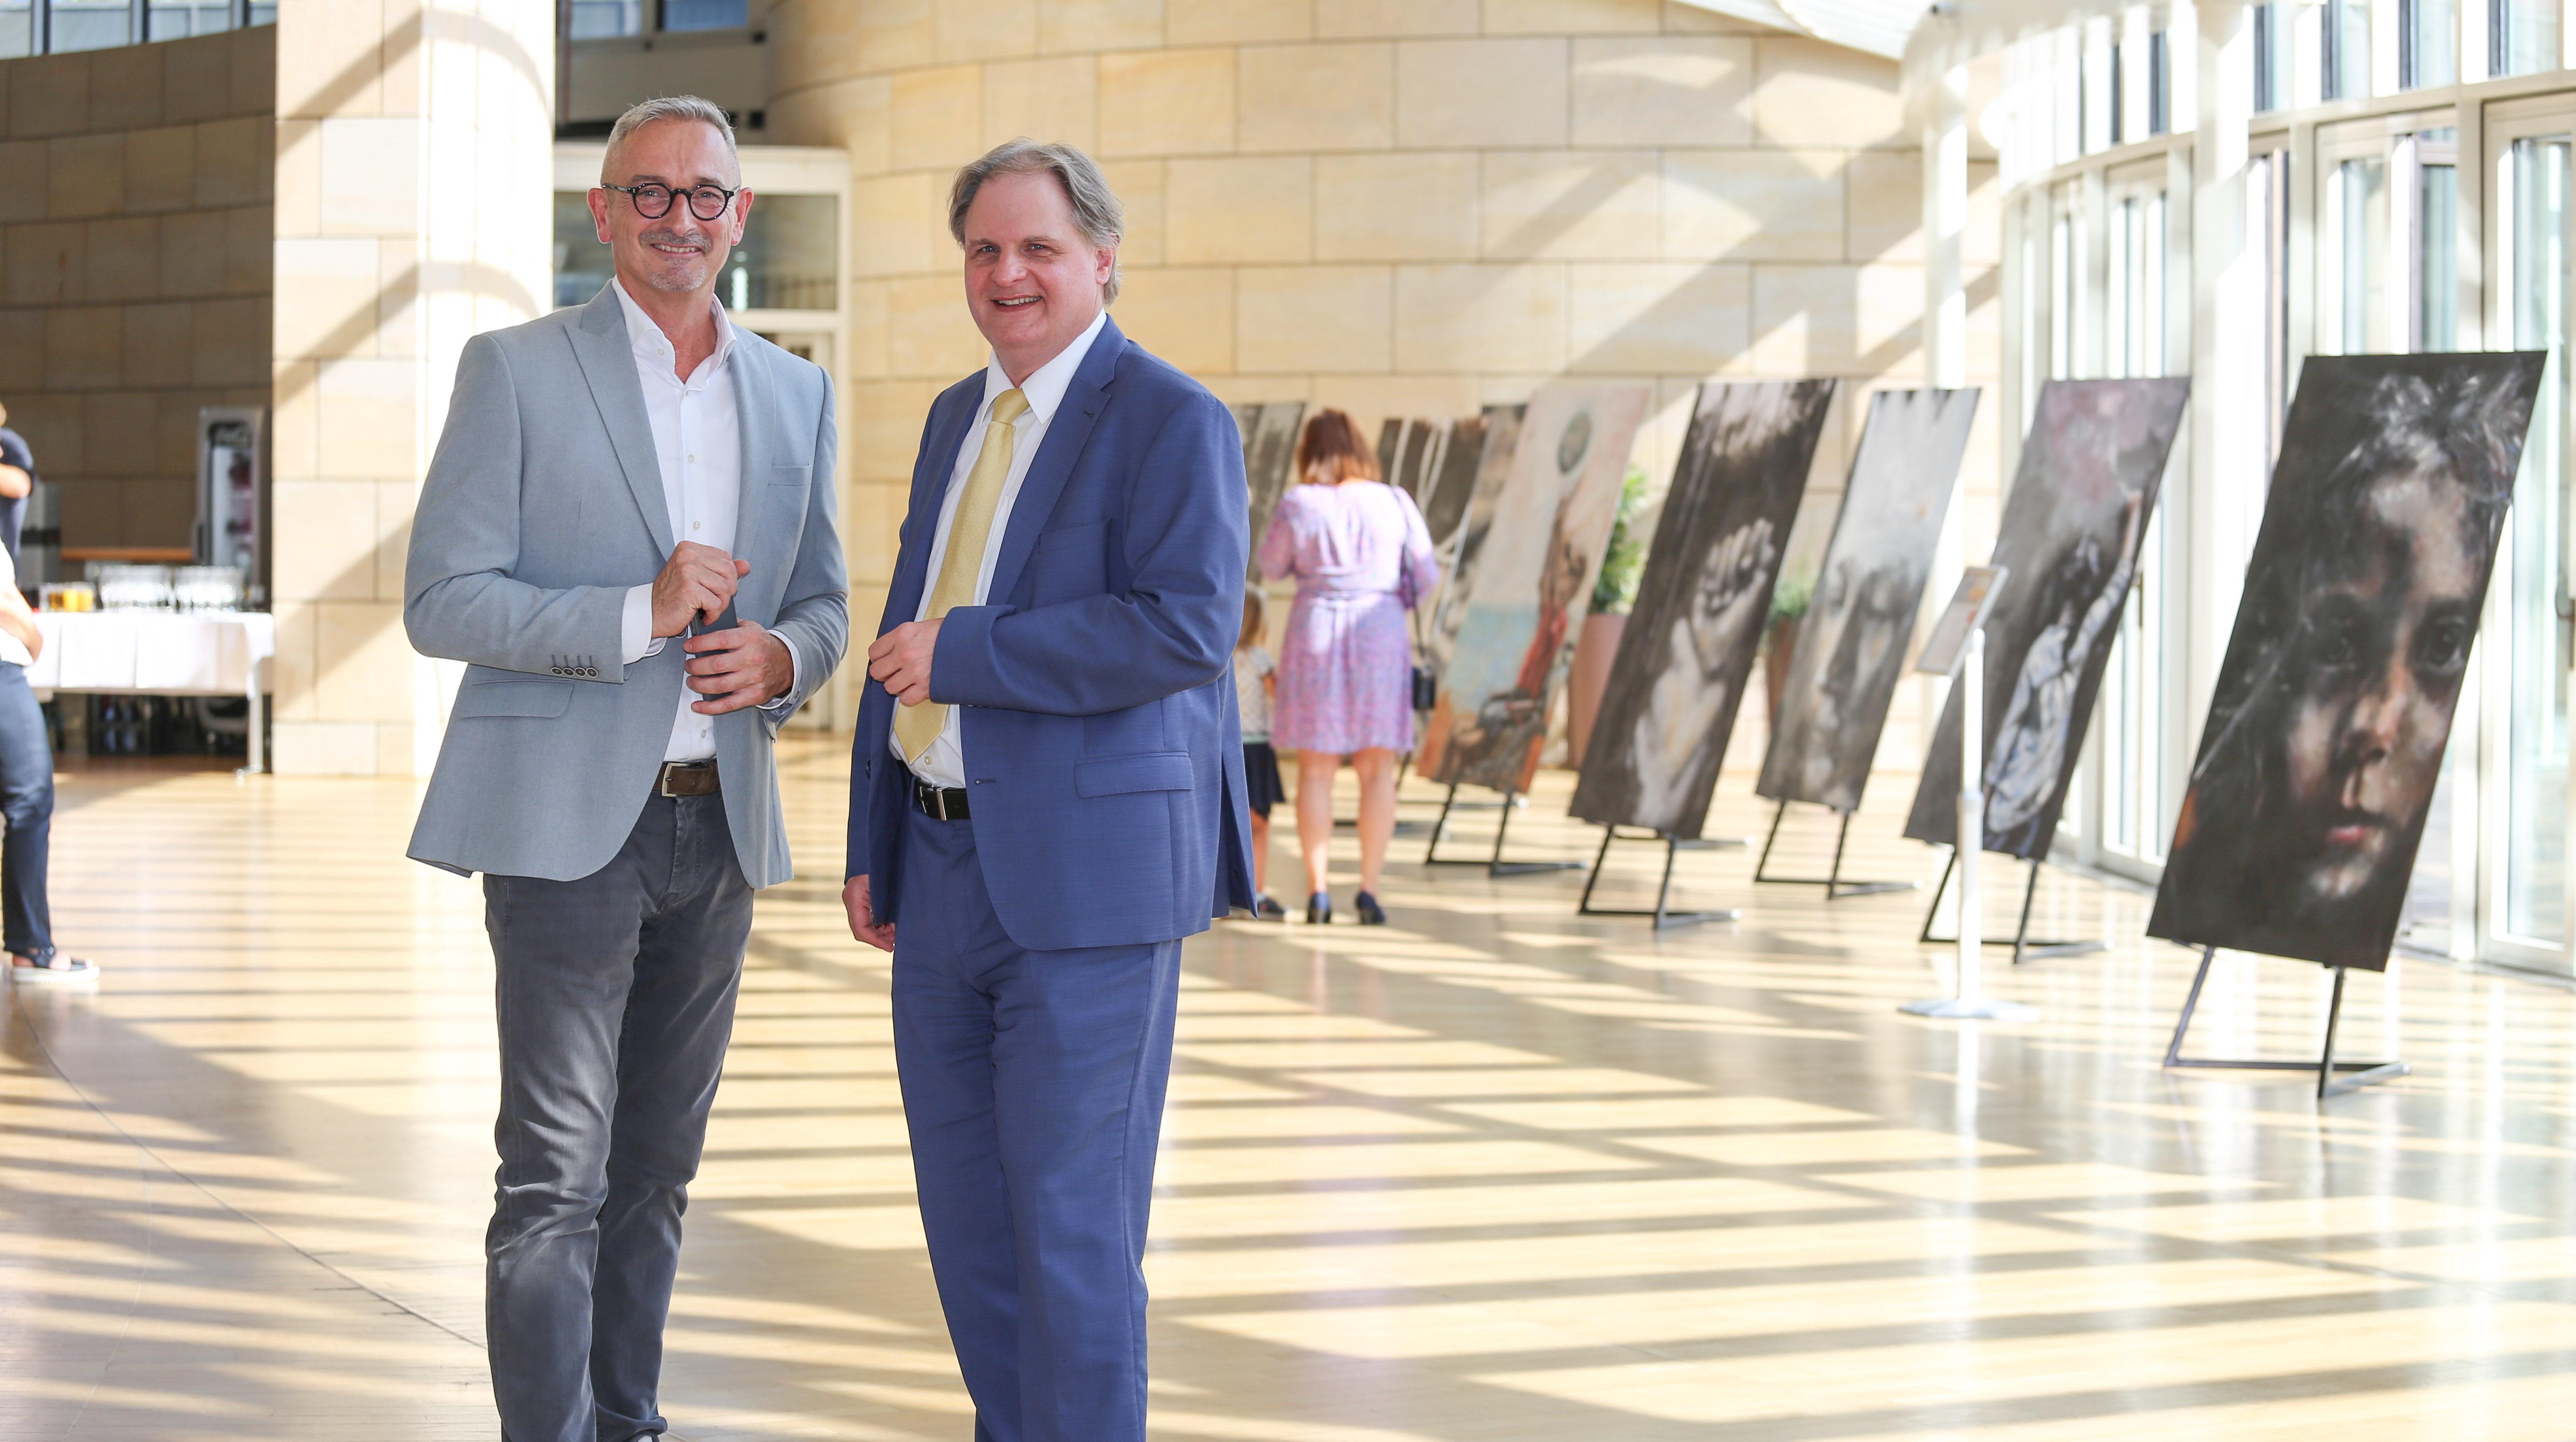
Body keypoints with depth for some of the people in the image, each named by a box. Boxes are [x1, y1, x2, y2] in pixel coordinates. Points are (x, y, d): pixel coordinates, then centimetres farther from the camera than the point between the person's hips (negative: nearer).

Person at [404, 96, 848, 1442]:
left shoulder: (793, 393, 11)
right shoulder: (517, 371, -4)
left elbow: (821, 602, 17)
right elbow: (442, 602, -8)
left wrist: (780, 656, -7)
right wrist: (640, 614, -19)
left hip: (721, 823, 5)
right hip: (568, 822, -5)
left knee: (656, 1168, 13)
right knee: (556, 1181, -8)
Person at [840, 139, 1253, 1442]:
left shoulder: (1172, 423, -9)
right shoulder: (958, 419, 16)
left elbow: (1186, 626, -22)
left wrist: (963, 651, -19)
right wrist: (873, 846, 18)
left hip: (1086, 877, -8)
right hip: (947, 865, 8)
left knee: (1071, 1216, -5)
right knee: (966, 1213, 12)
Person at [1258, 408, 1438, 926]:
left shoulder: (1298, 505, -7)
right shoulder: (1395, 504, -2)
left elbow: (1271, 567, 8)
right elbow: (1426, 576, 4)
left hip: (1316, 634, -1)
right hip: (1381, 635, 1)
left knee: (1316, 768, 6)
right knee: (1377, 769, 6)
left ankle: (1317, 890, 1)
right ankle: (1370, 888, -1)